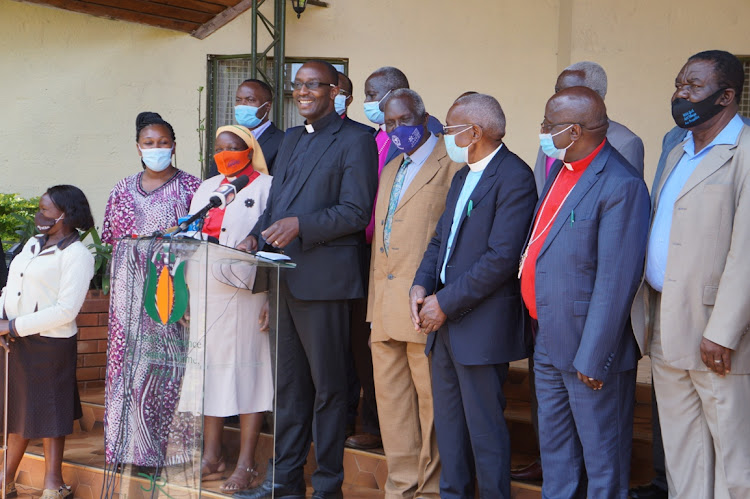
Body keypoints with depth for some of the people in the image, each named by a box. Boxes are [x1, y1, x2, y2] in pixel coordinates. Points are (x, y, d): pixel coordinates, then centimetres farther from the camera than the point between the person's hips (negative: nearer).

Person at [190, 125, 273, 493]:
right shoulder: (206, 189, 20)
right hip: (204, 293, 6)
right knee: (209, 368, 7)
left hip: (245, 293, -6)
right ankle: (212, 457, 16)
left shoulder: (267, 187, 2)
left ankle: (246, 465, -2)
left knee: (246, 368, -5)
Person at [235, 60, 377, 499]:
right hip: (282, 277, 8)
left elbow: (356, 212, -13)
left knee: (327, 386, 1)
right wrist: (258, 236, 2)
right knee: (288, 383, 13)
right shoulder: (291, 139, 19)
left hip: (323, 278, -7)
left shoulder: (355, 142, -5)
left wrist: (300, 225, -23)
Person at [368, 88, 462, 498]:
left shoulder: (452, 164, -5)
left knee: (431, 398, -3)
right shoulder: (391, 170, 22)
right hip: (386, 304, 8)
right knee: (390, 397, 11)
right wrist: (375, 304, 19)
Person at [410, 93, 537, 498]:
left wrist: (446, 303, -17)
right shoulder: (463, 176, 17)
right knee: (448, 423, 15)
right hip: (445, 321, 9)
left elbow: (501, 257, -20)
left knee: (484, 428, -1)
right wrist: (421, 285, 0)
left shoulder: (514, 178, -14)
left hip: (481, 324, -9)